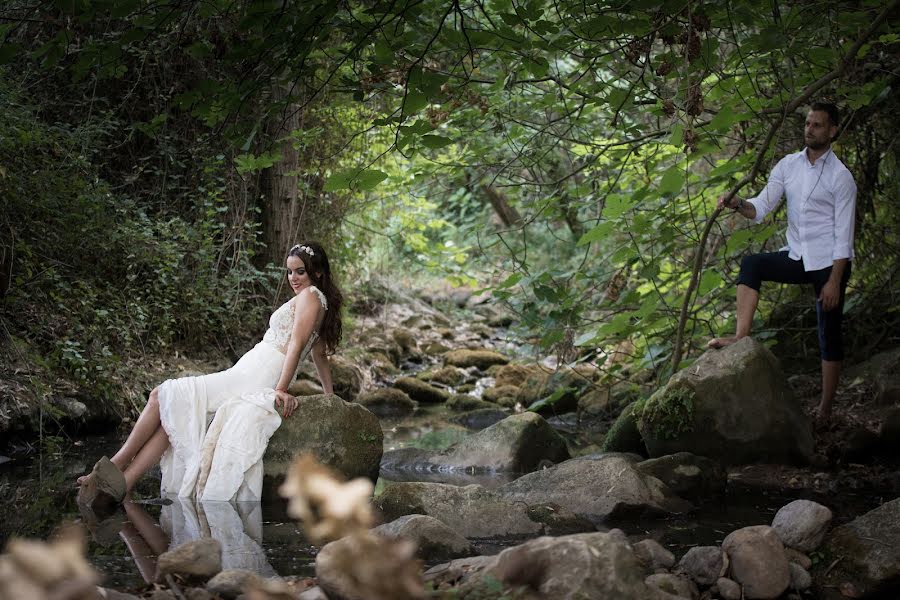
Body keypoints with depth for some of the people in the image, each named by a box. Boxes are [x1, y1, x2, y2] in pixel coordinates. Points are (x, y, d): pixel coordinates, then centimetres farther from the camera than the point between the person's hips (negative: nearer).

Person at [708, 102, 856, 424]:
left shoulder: (841, 177, -12)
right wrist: (738, 204, -23)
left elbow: (844, 235, -13)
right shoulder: (788, 165, 3)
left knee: (829, 335, 2)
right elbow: (761, 207, -1)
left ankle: (825, 409, 10)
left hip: (829, 263, -5)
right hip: (797, 257, 5)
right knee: (751, 264, -17)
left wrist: (834, 281, -17)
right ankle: (741, 337, -22)